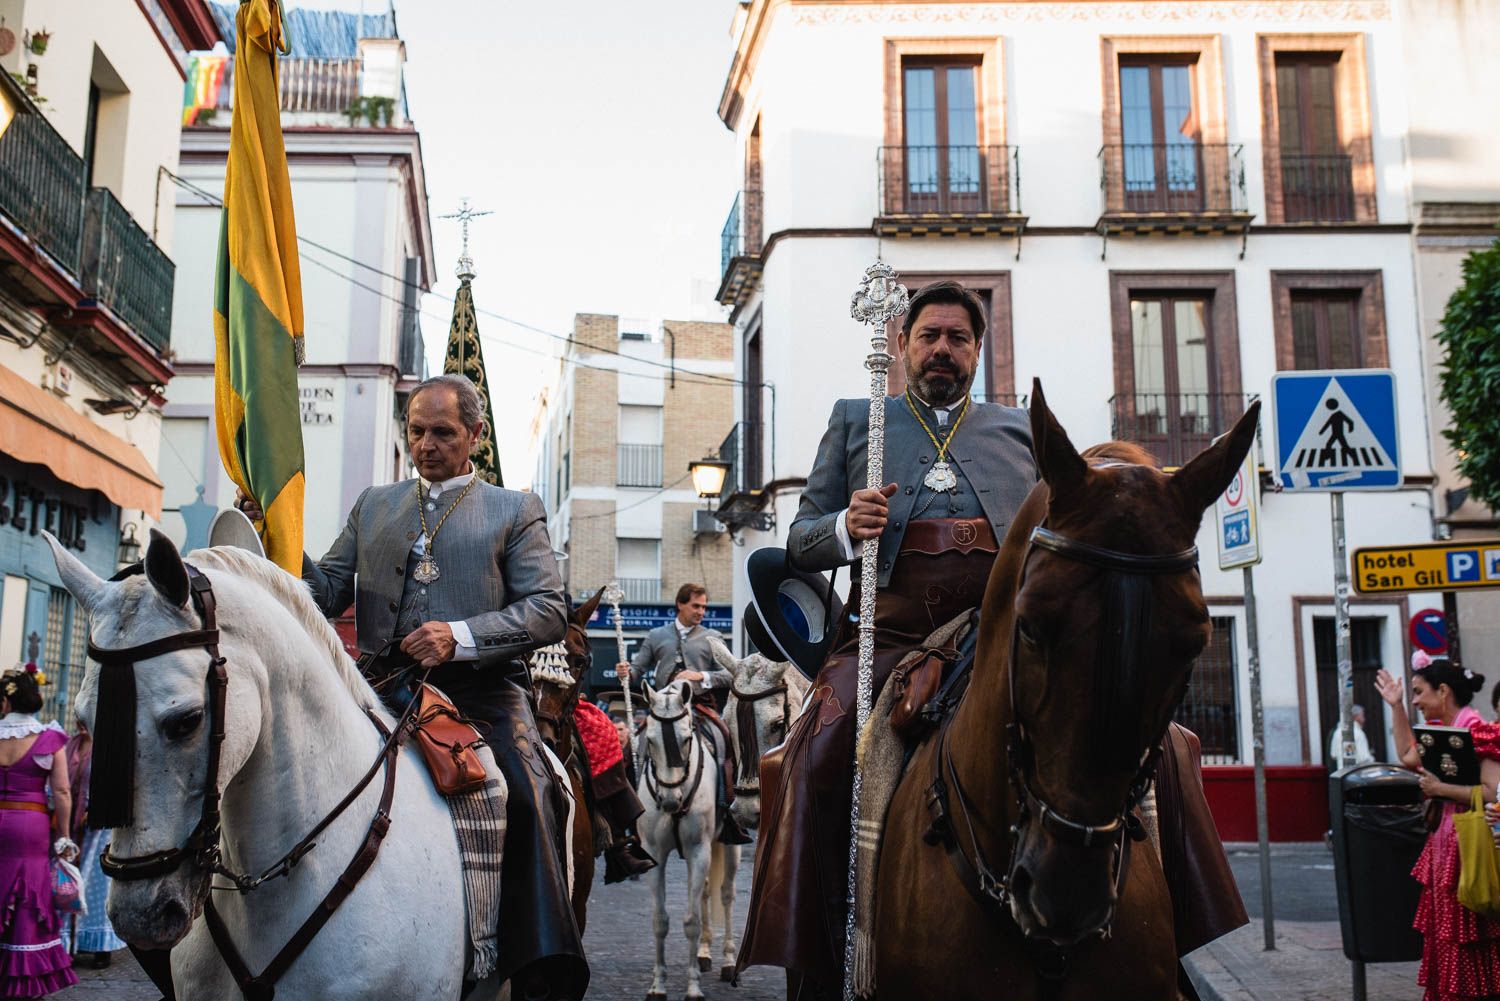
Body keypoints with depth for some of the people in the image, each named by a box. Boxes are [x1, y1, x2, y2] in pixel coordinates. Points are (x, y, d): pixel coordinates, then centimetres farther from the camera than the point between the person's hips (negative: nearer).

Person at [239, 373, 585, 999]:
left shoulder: (516, 511, 14)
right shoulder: (374, 505, 25)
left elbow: (549, 611, 2)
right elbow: (327, 594, 19)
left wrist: (463, 636, -14)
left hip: (480, 690, -3)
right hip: (386, 689, 4)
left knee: (529, 797, -29)